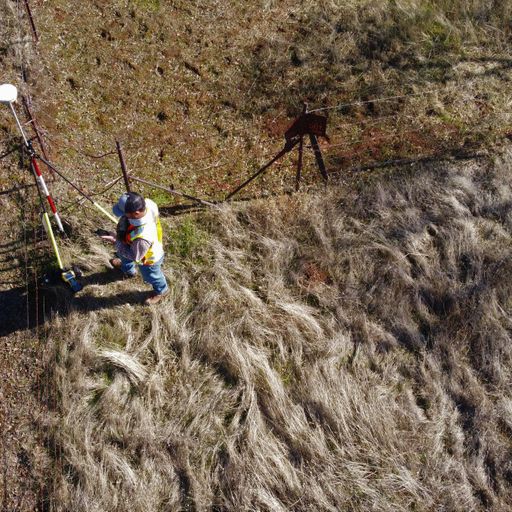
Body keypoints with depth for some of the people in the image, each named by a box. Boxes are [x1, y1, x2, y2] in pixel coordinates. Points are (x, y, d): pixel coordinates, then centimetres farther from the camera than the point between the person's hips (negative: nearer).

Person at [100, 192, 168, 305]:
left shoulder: (142, 237, -52)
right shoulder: (147, 203, -35)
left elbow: (135, 256, -30)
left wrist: (116, 241, -23)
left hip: (148, 259, -7)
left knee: (151, 277, 29)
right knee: (123, 256, 38)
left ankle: (160, 290, 63)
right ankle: (128, 270, 73)